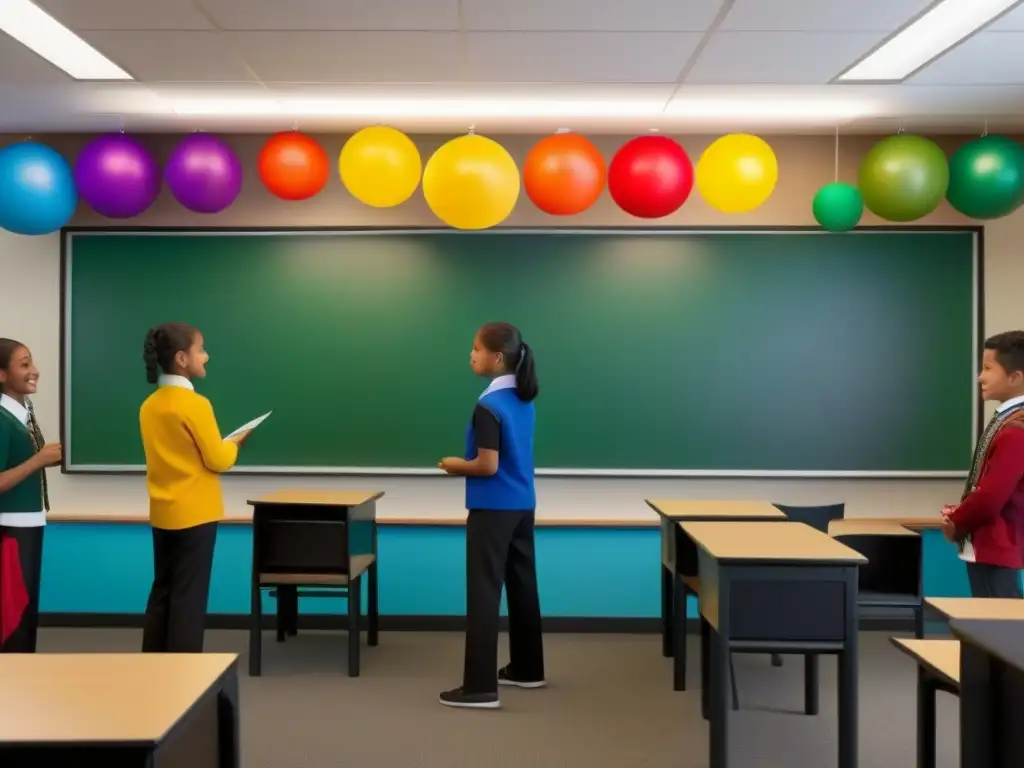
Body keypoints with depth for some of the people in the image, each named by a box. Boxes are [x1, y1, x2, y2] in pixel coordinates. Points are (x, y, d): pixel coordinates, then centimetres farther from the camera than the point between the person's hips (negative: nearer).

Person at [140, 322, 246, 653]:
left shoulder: (149, 405, 4)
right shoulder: (195, 404, -16)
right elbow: (218, 460, -12)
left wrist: (220, 446, 16)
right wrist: (234, 444, 8)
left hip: (163, 512, 7)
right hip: (195, 513, -7)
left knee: (162, 591, 14)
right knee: (189, 596, 1)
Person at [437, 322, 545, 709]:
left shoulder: (489, 406, -19)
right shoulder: (523, 401, 8)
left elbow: (487, 466, -21)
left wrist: (457, 466, -4)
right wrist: (468, 463, 14)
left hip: (493, 510, -9)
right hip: (522, 505, 9)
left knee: (483, 593, -5)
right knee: (522, 585, 16)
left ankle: (480, 687, -3)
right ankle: (527, 669, 28)